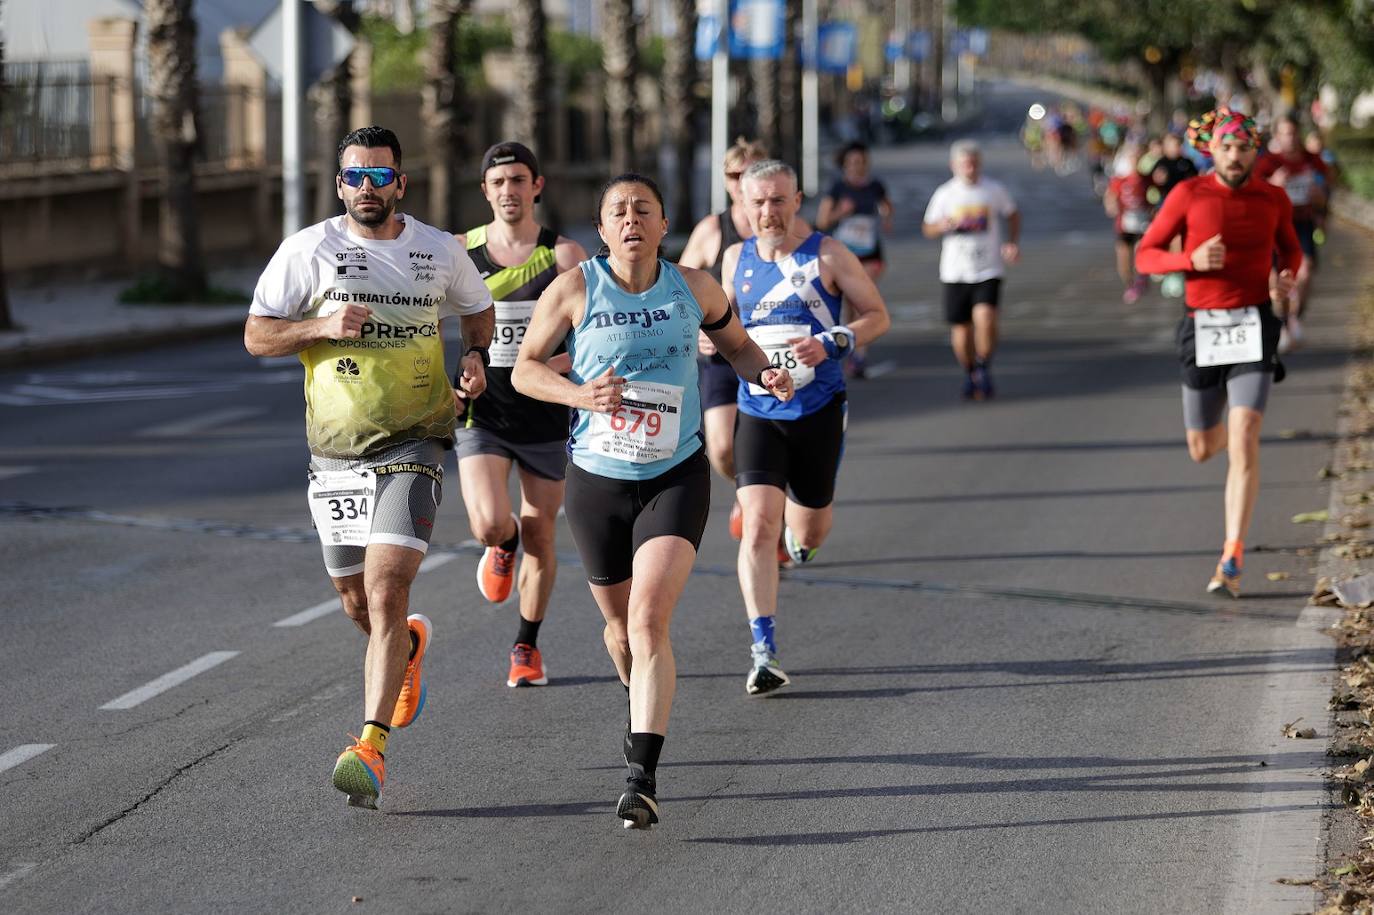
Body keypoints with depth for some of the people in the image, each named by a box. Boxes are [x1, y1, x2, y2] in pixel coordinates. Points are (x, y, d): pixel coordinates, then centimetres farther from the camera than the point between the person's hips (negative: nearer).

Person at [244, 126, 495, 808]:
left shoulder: (441, 251, 4)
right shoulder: (310, 249, -1)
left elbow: (477, 310, 23)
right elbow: (256, 336, 1)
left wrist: (475, 356, 2)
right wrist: (321, 326, -16)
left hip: (413, 444, -2)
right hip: (334, 450, 2)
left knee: (385, 589, -18)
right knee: (357, 604, 11)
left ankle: (372, 747, -19)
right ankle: (408, 646, 47)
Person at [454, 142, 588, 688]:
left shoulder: (563, 255, -3)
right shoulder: (460, 252, 2)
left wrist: (547, 366, -26)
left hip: (547, 417, 0)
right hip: (482, 414, 0)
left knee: (538, 534, 7)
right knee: (489, 526, -18)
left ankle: (526, 647, 26)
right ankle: (503, 546, 22)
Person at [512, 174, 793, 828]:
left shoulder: (693, 288, -1)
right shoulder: (573, 290, -6)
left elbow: (737, 344, 16)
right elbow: (524, 368, 0)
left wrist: (766, 376, -6)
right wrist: (581, 394, -19)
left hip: (675, 478, -1)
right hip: (597, 479, 1)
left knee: (649, 619, -18)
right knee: (620, 622, 16)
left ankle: (642, 776, -22)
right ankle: (644, 708, 51)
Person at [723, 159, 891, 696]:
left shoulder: (826, 256, -4)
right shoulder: (737, 260, 5)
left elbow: (877, 316, -1)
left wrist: (831, 344, -18)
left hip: (818, 410, -1)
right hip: (758, 413, 1)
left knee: (809, 533, 12)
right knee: (758, 529, -16)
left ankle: (799, 531, 53)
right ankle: (763, 653, -15)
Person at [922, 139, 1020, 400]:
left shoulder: (994, 190, 1)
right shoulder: (945, 193, 0)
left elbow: (1013, 214, 18)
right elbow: (928, 229, 8)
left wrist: (1013, 243, 4)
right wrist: (945, 225, -14)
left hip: (988, 270, -1)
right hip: (955, 272, 1)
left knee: (985, 318, -22)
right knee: (961, 327, 5)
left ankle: (984, 368, -1)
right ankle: (969, 374, 28)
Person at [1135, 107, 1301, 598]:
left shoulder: (1273, 198, 2)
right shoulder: (1187, 195, -4)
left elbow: (1290, 248, 20)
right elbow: (1145, 256, -1)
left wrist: (1288, 277, -4)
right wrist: (1192, 260, -20)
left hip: (1254, 328, -1)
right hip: (1202, 330, 1)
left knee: (1243, 441, -17)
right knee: (1203, 450, 12)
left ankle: (1231, 562, -18)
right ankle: (1228, 416, 53)